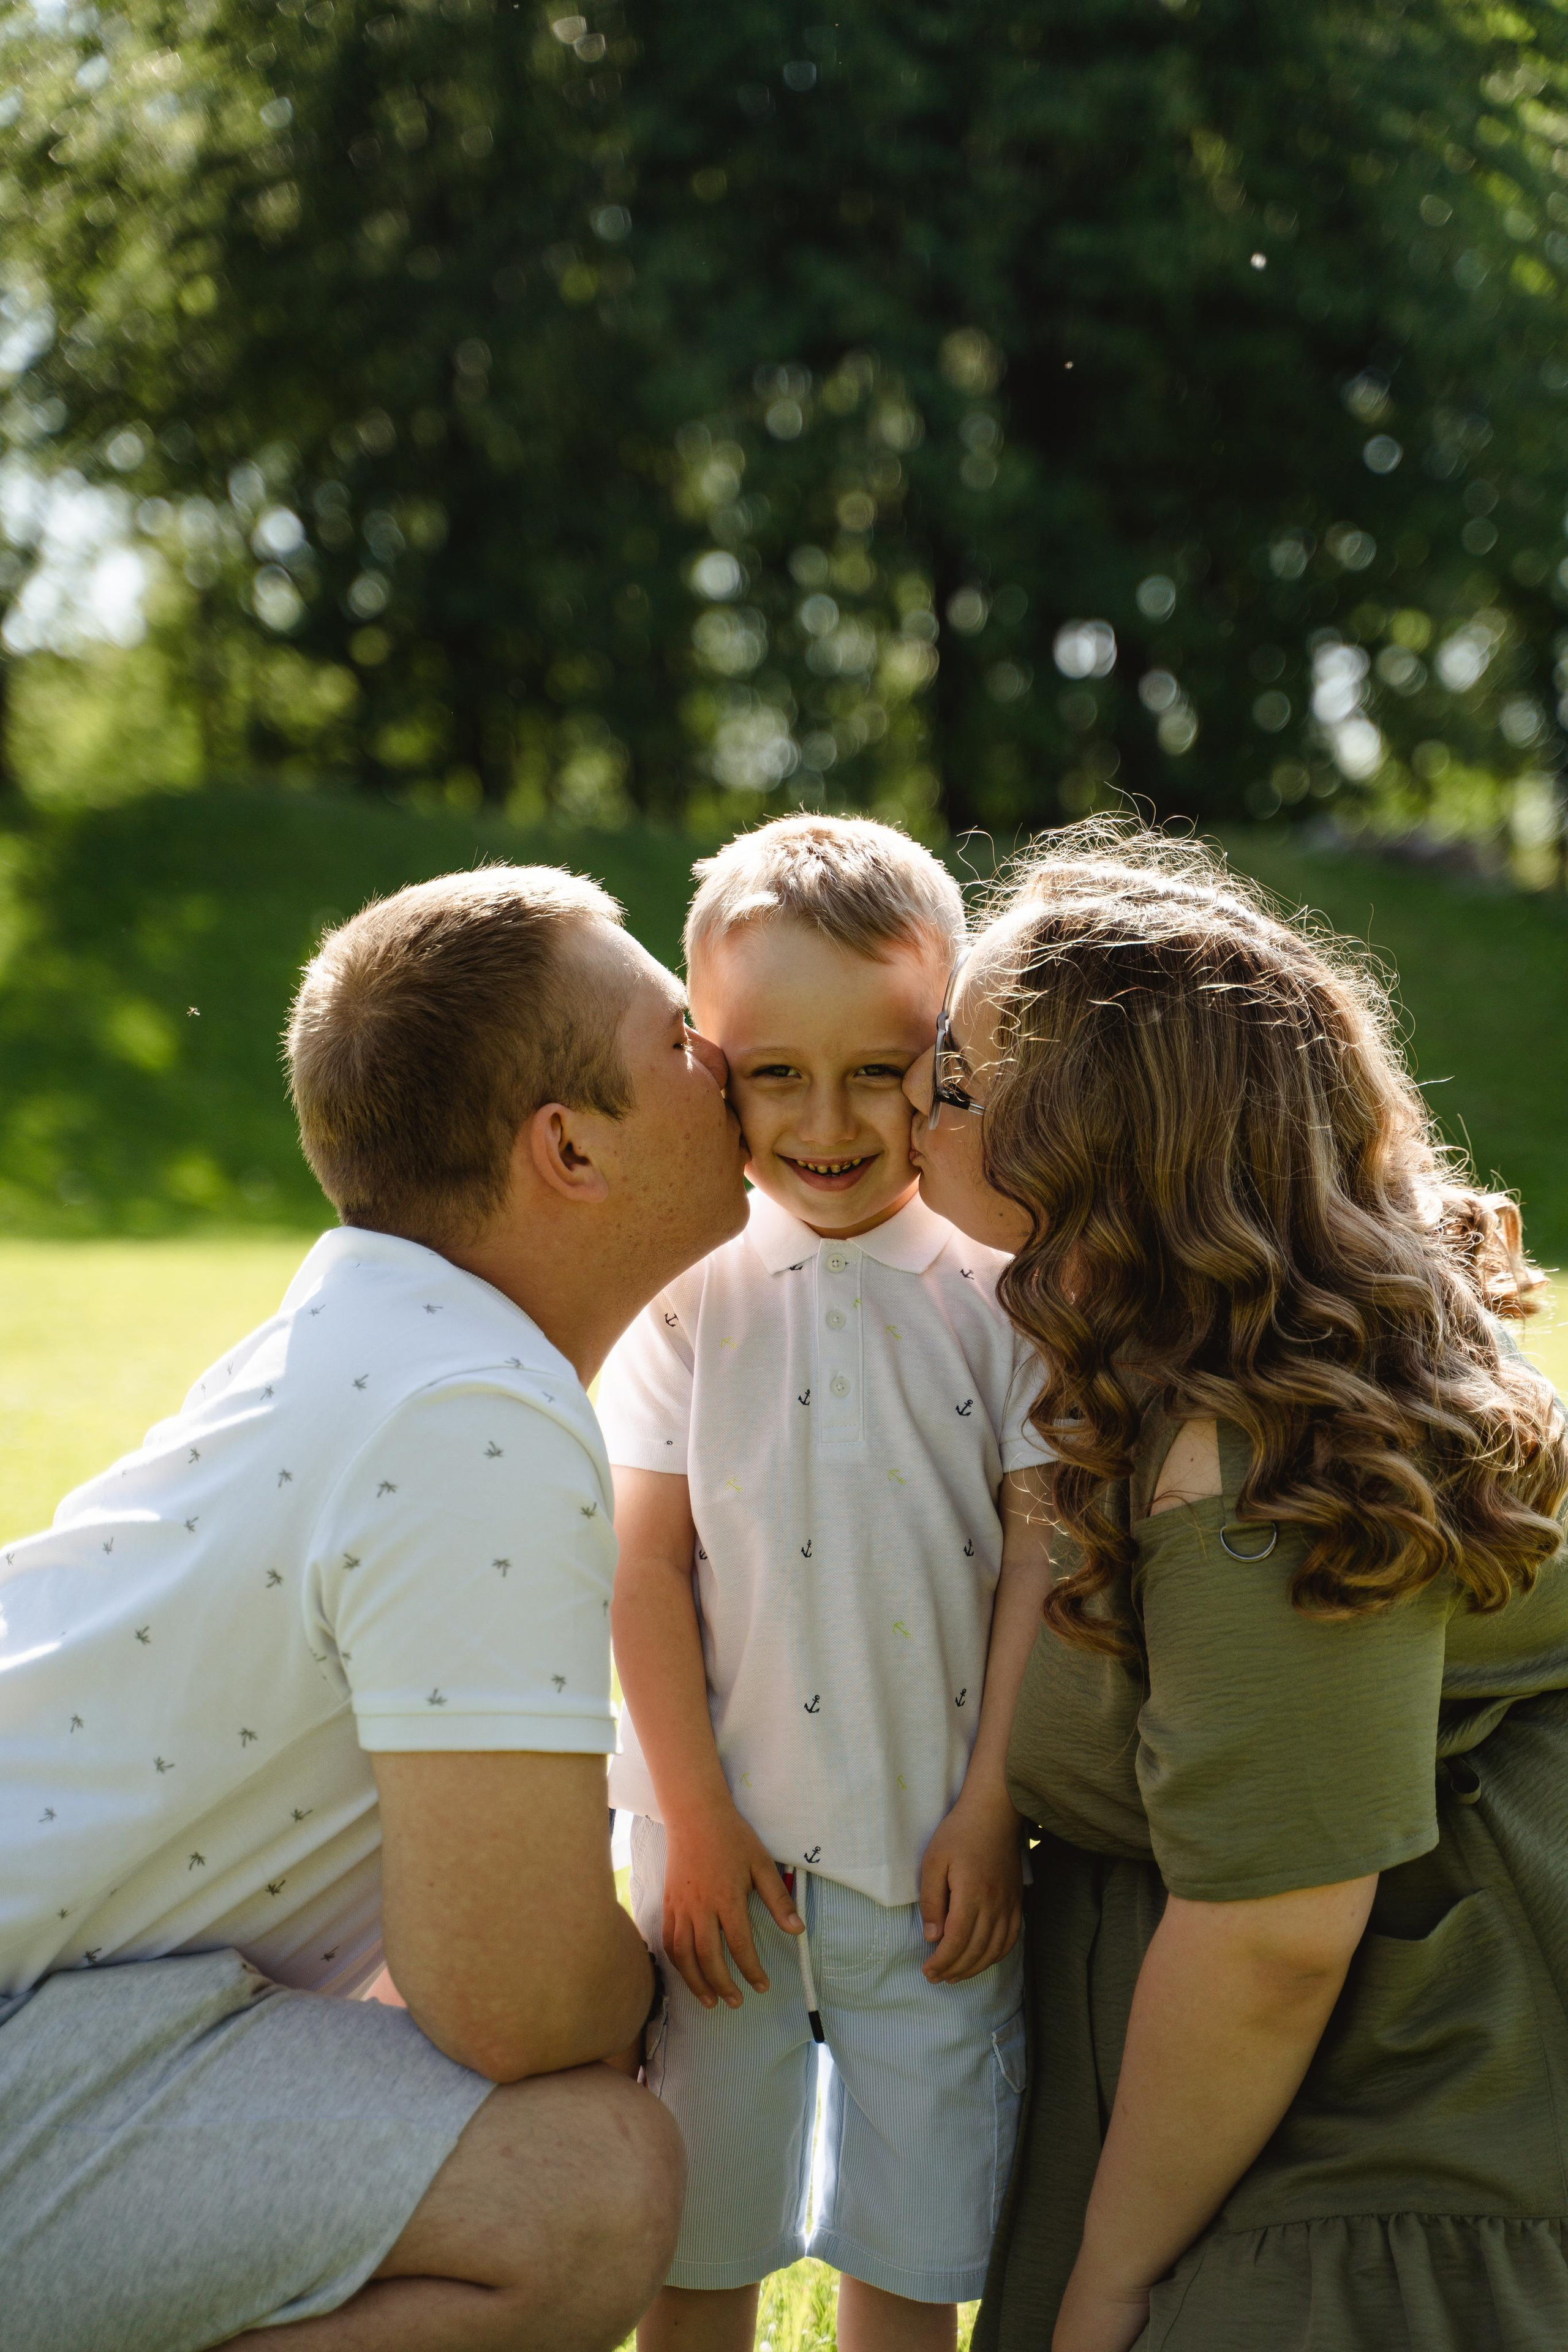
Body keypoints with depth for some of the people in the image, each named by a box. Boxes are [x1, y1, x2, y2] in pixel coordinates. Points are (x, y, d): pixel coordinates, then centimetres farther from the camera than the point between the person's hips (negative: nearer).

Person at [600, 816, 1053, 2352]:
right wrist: (698, 1822, -6)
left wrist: (993, 1811, -5)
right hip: (728, 1841, 0)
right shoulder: (686, 1291, -3)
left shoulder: (1001, 1288, -3)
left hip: (936, 1852, 0)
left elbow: (1040, 1559, -2)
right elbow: (648, 1566, -3)